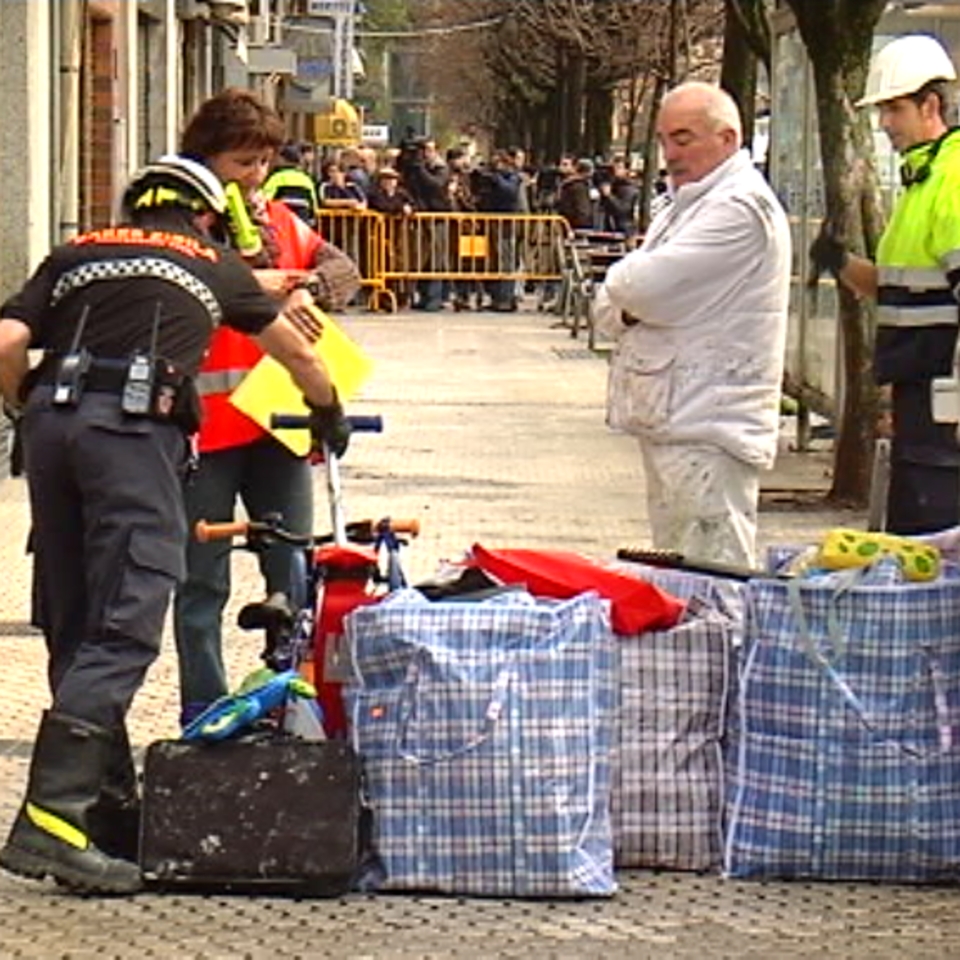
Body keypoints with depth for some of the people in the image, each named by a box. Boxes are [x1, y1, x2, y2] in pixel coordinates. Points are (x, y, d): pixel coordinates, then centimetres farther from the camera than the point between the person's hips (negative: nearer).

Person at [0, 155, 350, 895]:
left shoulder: (76, 255, 26)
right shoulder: (212, 263, 24)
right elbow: (294, 350, 37)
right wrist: (331, 414, 55)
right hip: (135, 425, -4)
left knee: (73, 629, 13)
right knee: (122, 632, -11)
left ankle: (108, 811, 18)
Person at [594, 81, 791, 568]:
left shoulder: (741, 206, -12)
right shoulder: (685, 207, 21)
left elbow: (646, 285, -21)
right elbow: (609, 309, 18)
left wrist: (622, 285, 2)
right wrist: (630, 308, -5)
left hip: (709, 429, -10)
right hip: (667, 418, 10)